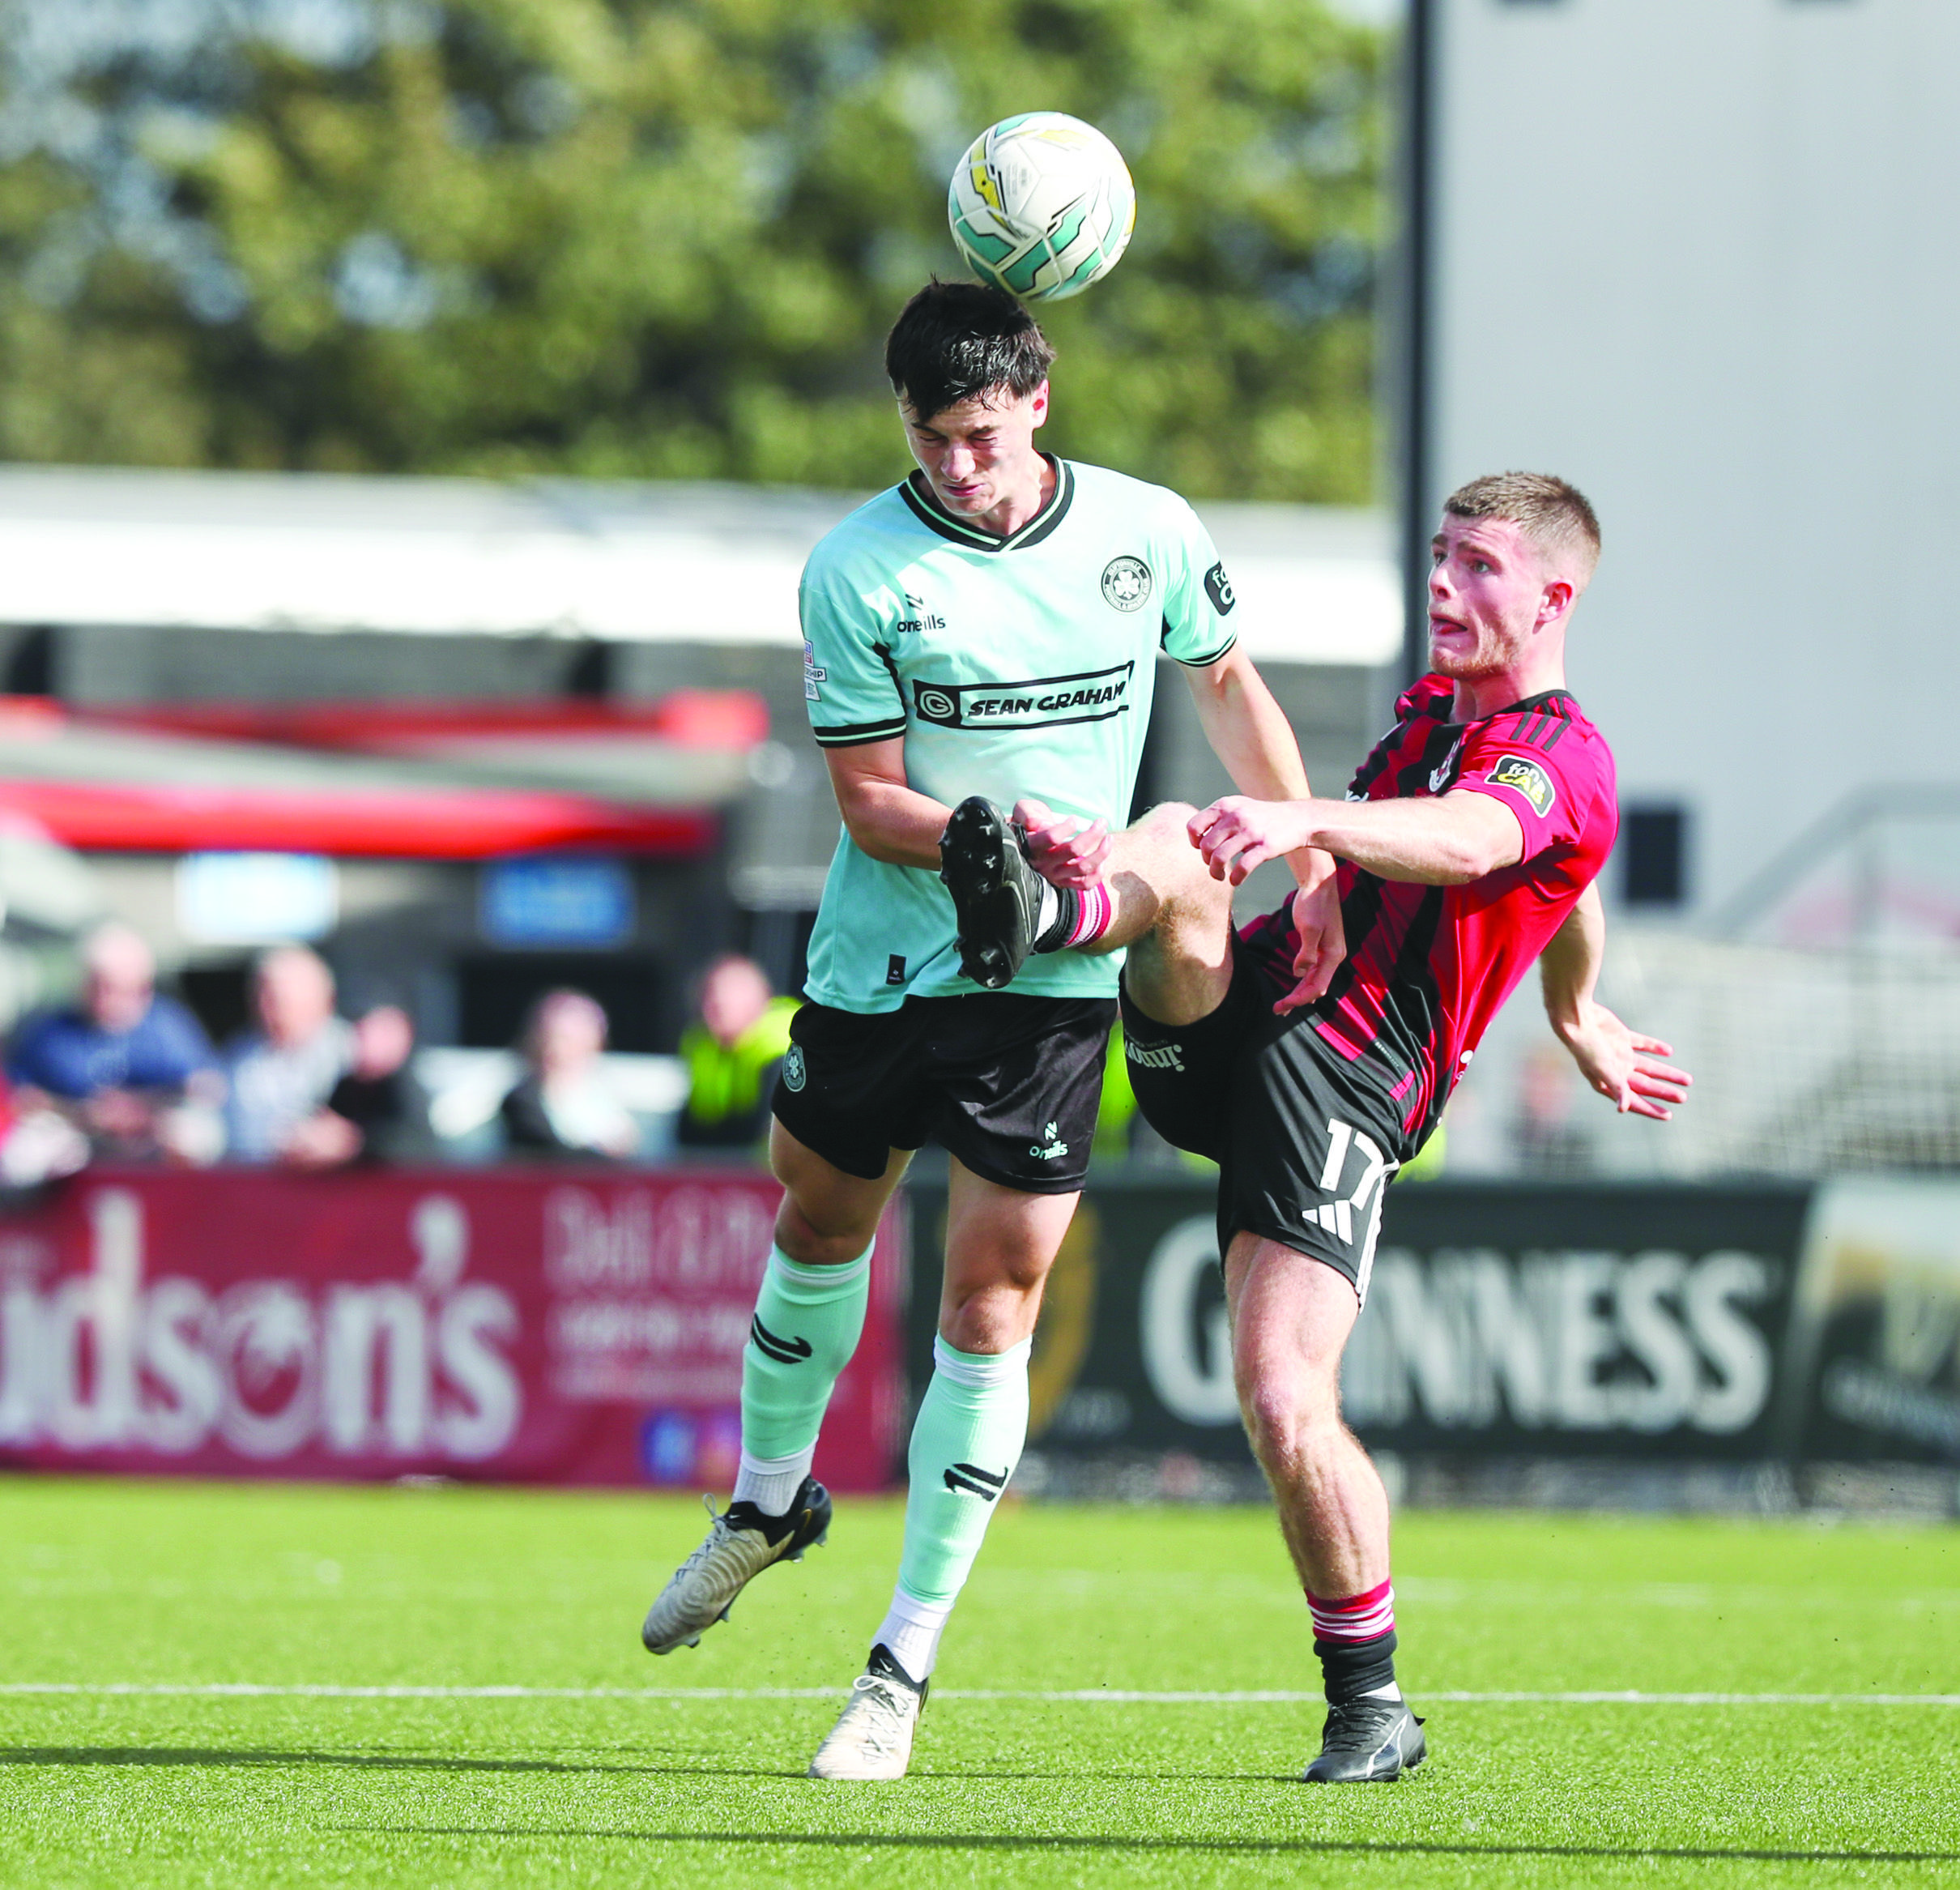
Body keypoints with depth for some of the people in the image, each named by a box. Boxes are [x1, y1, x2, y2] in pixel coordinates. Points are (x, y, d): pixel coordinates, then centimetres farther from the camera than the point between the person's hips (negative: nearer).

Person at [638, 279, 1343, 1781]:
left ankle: (903, 1672, 0)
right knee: (821, 1225, 18)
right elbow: (869, 800, -8)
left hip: (1053, 981, 0)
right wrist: (995, 833, -26)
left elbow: (1227, 683, 15)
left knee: (991, 1306, -5)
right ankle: (771, 1503, 47)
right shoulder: (857, 571, -10)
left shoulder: (1149, 532, -4)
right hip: (879, 965, 0)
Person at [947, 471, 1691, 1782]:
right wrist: (1583, 1023, 55)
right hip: (1227, 1018, 7)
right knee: (1176, 849, -24)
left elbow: (1464, 841, -31)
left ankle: (1373, 1708, 2)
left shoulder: (1564, 767, -6)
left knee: (1286, 1403, -16)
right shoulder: (1433, 714, 22)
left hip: (1341, 1085, -7)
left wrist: (1307, 821, -48)